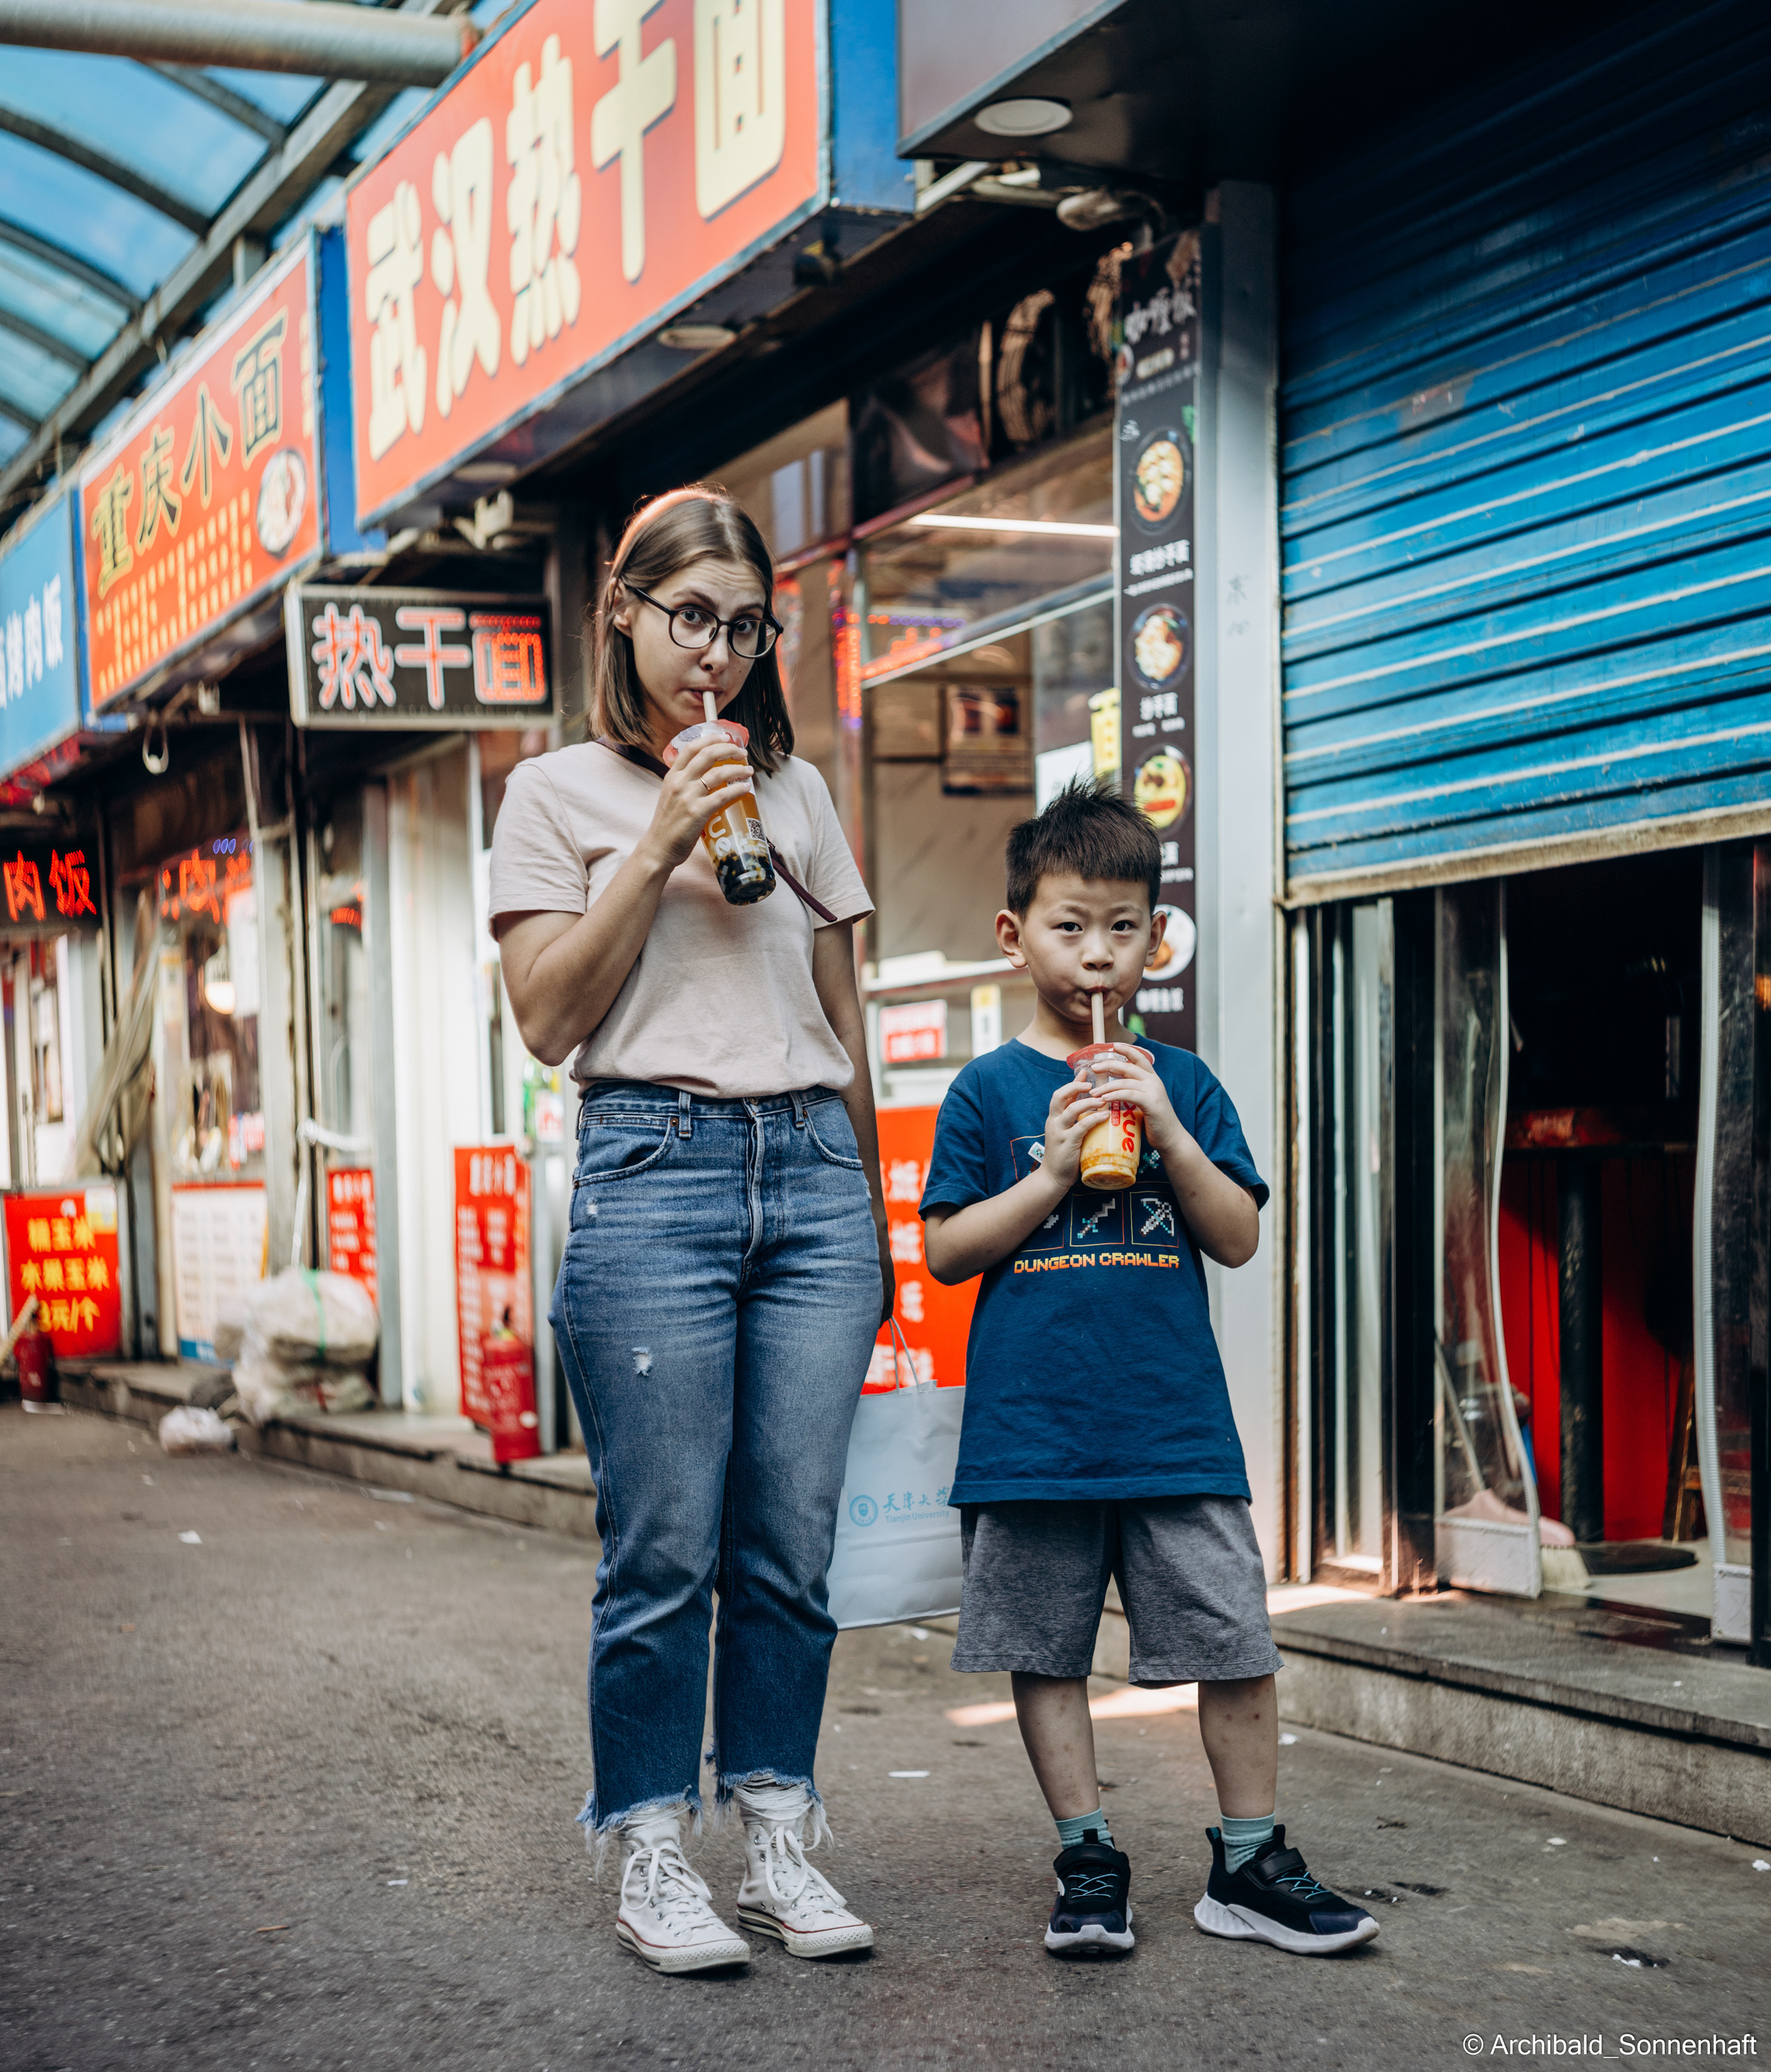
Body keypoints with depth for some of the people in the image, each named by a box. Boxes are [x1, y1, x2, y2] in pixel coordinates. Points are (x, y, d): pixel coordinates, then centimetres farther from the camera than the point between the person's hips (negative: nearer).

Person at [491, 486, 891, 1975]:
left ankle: (778, 1838, 13)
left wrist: (869, 1214, 19)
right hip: (654, 1168, -3)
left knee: (794, 1543, 2)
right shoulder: (559, 793, 7)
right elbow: (547, 1020, -2)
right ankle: (652, 1857, 10)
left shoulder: (796, 793, 17)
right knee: (666, 1550, -2)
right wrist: (658, 852, -9)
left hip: (812, 1173, 3)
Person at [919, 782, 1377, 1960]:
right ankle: (1089, 1862, 20)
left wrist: (1169, 1136, -10)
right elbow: (947, 1252, -1)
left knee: (1238, 1644, 1)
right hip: (1030, 1424, -1)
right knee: (1046, 1651, 6)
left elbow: (1240, 1239, 4)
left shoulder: (1182, 1084, 8)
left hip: (1176, 1422, 2)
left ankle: (1249, 1863, 15)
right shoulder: (990, 1091, 2)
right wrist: (1053, 1174, -13)